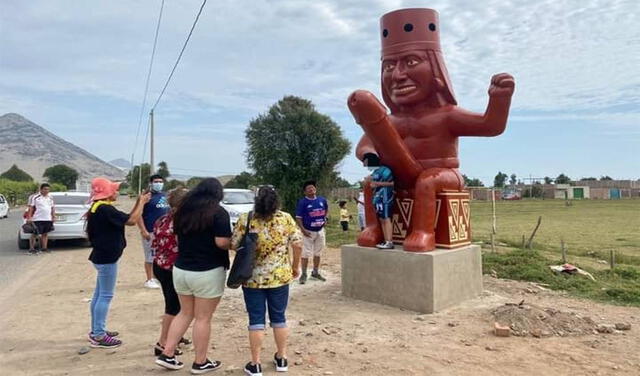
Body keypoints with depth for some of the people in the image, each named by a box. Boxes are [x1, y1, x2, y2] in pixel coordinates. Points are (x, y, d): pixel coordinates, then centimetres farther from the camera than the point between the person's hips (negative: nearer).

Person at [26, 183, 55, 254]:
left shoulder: (50, 198, 15)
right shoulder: (34, 197, -2)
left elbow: (52, 208, 19)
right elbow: (31, 208, -4)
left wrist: (53, 217, 13)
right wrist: (29, 217, -10)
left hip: (48, 219, 5)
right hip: (38, 219, -5)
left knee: (45, 234, 9)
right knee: (34, 234, -3)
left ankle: (44, 247, 15)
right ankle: (31, 248, 3)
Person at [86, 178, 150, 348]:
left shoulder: (99, 208, 11)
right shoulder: (105, 209, -22)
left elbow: (125, 219, 13)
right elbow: (132, 221, -22)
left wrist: (139, 203, 6)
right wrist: (142, 202, -9)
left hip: (102, 256, 11)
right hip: (107, 258, -11)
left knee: (99, 294, 17)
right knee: (105, 296, -3)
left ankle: (96, 331, 28)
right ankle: (98, 336, 4)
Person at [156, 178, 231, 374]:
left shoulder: (184, 209, 7)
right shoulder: (218, 212, -13)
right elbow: (222, 242, -20)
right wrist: (233, 243, 0)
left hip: (181, 269, 6)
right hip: (207, 272, -6)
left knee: (185, 313, 21)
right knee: (203, 318, 6)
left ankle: (167, 355, 24)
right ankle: (200, 362, 18)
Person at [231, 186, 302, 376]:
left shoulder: (245, 220, -8)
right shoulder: (286, 218, -5)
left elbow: (233, 245, -4)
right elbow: (298, 245, -6)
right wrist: (295, 266, 8)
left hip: (253, 278, -1)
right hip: (280, 276, 1)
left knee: (256, 320, 8)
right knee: (279, 318, 16)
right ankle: (281, 358, 28)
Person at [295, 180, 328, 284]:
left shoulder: (322, 200, 3)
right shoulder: (302, 202, -12)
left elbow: (326, 209, 24)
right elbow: (298, 217, -12)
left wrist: (325, 218, 9)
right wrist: (303, 229, -20)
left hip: (320, 231, 5)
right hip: (308, 231, -5)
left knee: (317, 253, 15)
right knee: (306, 254, -2)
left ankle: (315, 272, 29)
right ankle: (304, 274, 10)